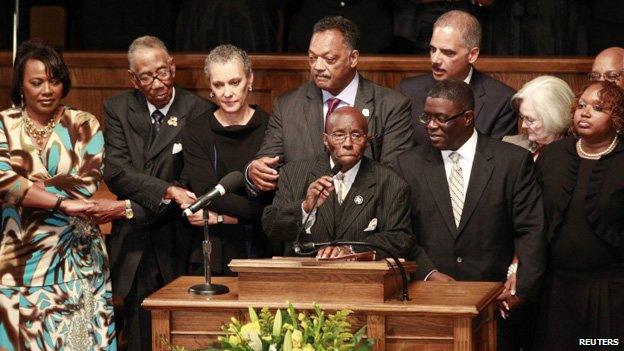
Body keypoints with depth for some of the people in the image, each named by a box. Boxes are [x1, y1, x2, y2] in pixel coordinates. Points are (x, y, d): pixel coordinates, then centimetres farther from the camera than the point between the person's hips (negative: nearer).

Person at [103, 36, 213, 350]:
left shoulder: (198, 112, -3)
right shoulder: (118, 109, 5)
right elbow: (116, 173, -7)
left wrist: (134, 208, -14)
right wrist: (168, 191, -22)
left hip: (176, 250, -2)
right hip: (134, 250, 2)